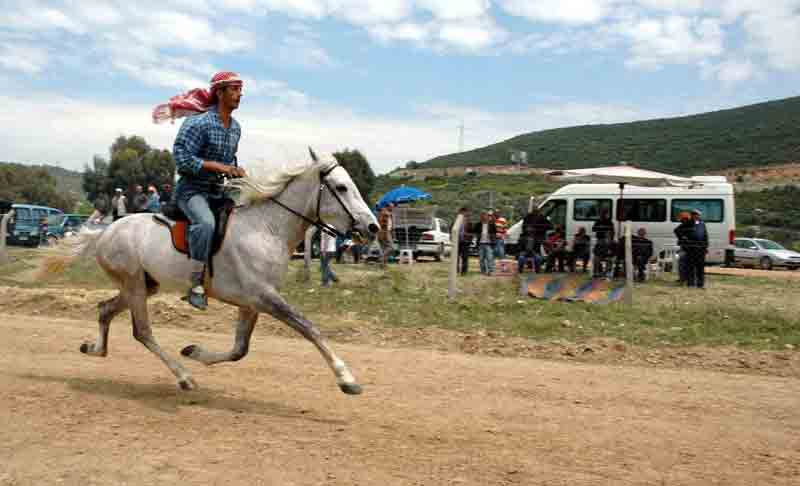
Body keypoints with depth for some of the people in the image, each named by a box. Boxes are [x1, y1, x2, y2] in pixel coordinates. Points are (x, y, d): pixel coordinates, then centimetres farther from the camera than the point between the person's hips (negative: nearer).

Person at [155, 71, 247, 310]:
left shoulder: (235, 128, 11)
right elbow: (182, 158, -19)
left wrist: (237, 171, 2)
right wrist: (217, 166, -23)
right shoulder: (198, 123, -14)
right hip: (192, 189, -8)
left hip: (219, 191, 8)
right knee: (205, 223, -36)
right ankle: (196, 284, -27)